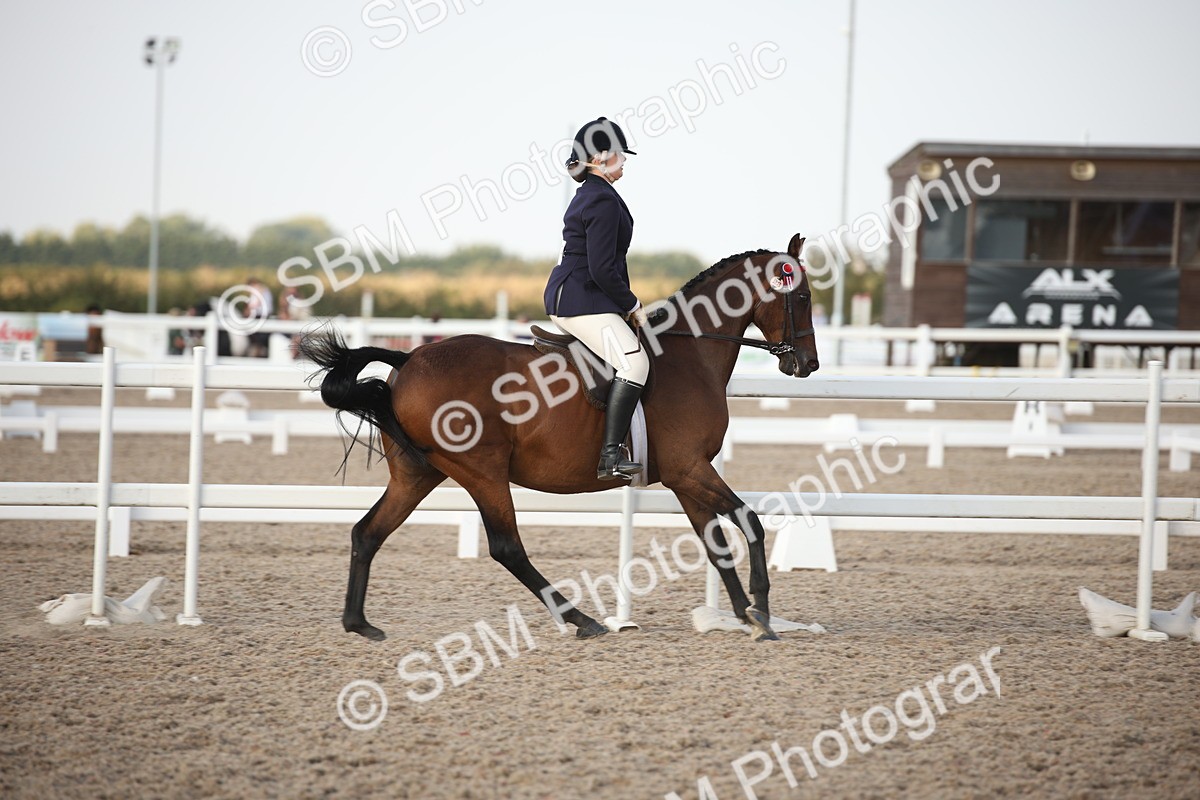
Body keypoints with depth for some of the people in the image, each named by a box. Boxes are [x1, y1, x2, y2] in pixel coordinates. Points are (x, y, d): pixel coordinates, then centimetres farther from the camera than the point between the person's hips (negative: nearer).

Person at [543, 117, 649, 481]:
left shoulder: (588, 196, 18)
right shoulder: (604, 200, -15)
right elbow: (602, 269, -20)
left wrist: (626, 306, 19)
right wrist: (632, 304, -8)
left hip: (566, 296, 11)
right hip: (582, 301, -11)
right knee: (634, 361, -24)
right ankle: (610, 456, -30)